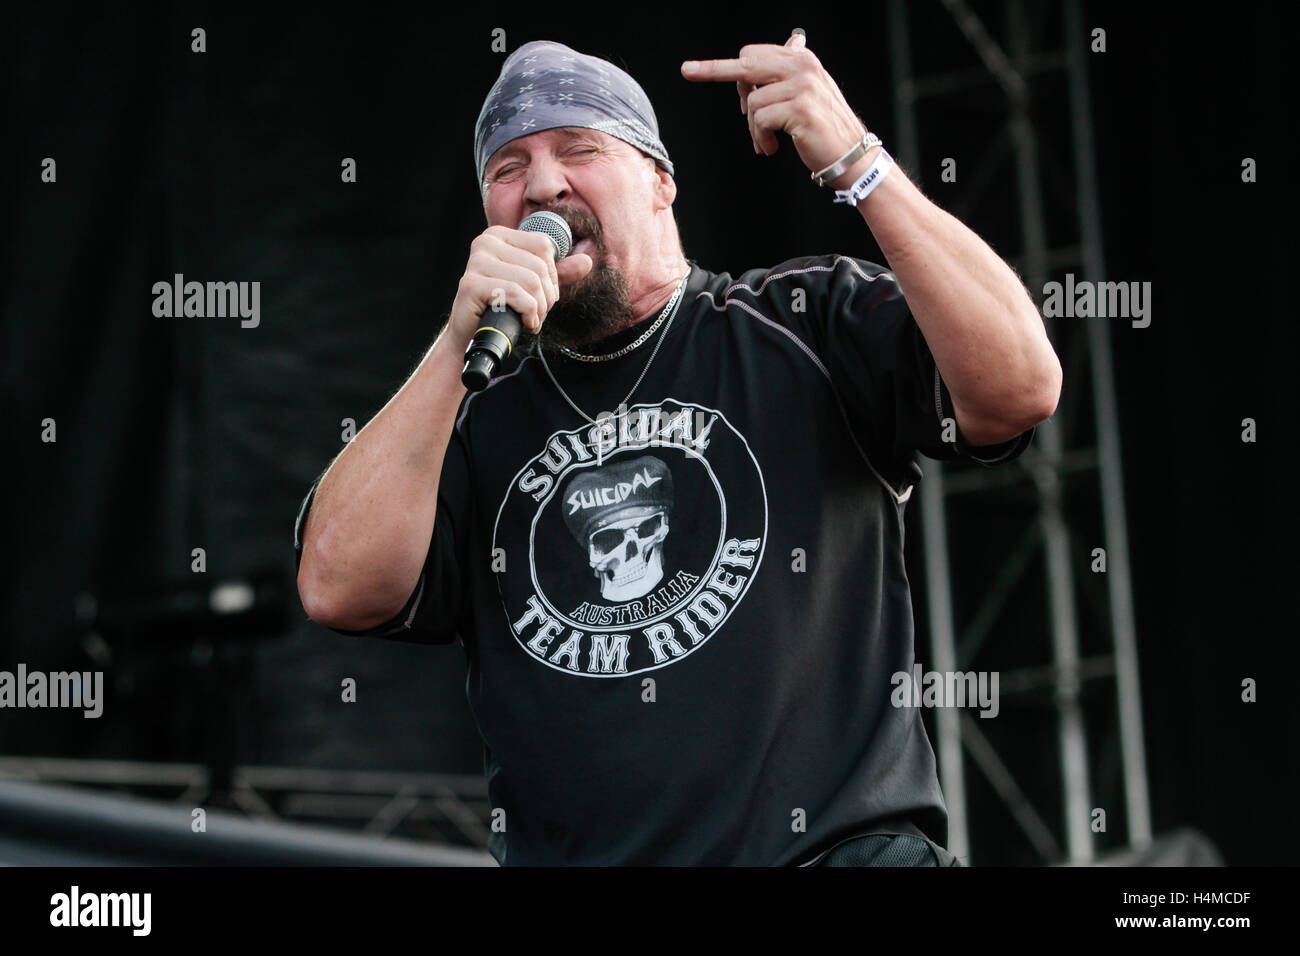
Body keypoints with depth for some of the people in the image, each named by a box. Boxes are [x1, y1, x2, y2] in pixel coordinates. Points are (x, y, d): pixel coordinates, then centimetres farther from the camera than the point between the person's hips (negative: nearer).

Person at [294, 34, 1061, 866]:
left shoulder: (806, 325, 9)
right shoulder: (473, 416, 15)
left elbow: (1019, 388, -7)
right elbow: (339, 589, 0)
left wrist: (853, 161, -10)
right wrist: (462, 342, -5)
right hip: (564, 855, 4)